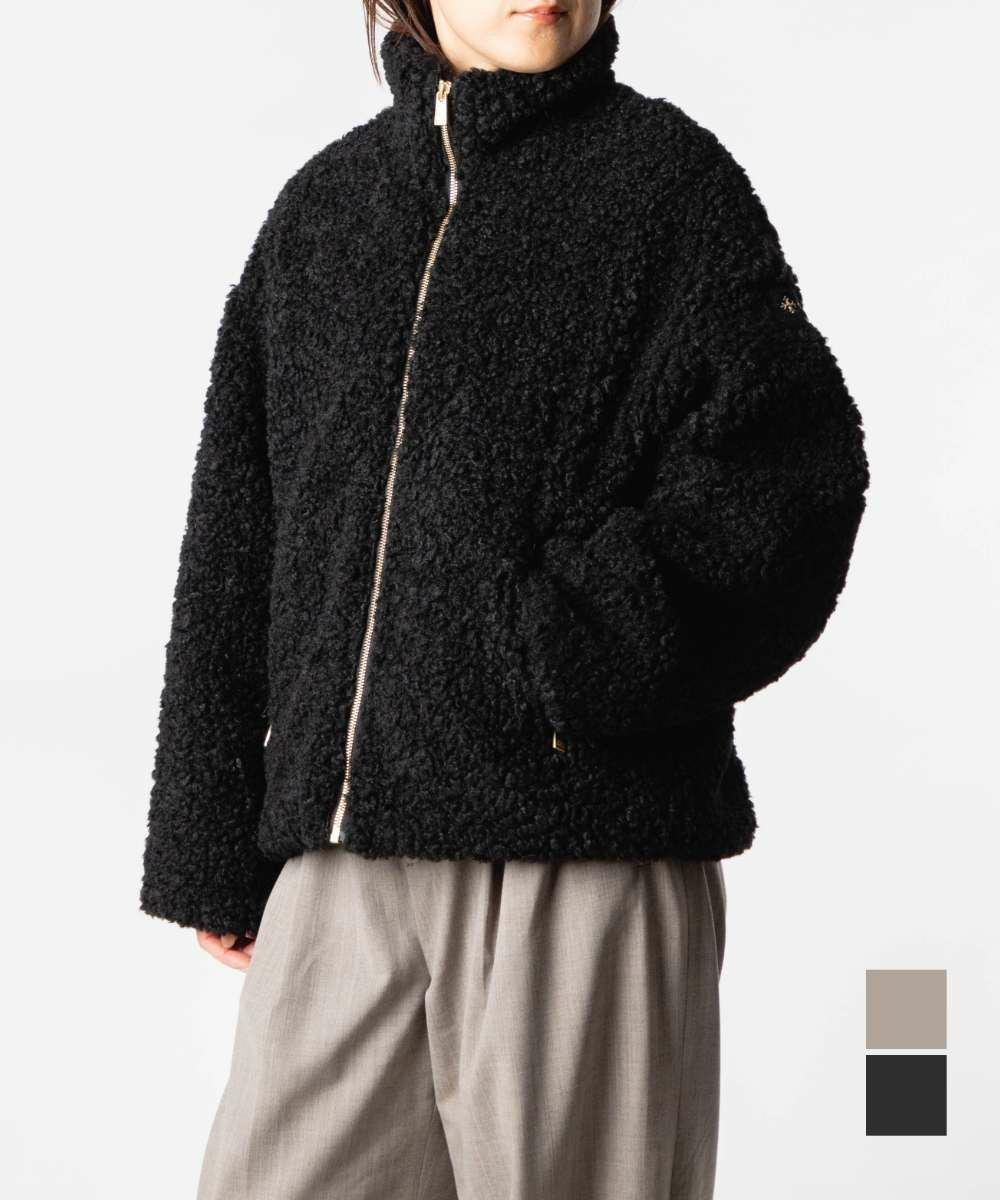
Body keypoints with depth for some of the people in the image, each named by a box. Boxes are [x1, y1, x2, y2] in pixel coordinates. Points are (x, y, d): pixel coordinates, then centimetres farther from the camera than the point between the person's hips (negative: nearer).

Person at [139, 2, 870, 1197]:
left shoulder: (671, 176, 4)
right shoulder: (320, 205, 16)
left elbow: (788, 479, -6)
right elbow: (233, 546, 16)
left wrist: (584, 653, -18)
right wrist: (212, 856, 13)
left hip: (587, 842, -4)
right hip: (341, 855, 4)